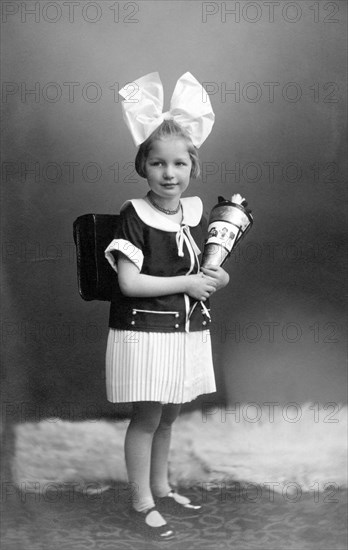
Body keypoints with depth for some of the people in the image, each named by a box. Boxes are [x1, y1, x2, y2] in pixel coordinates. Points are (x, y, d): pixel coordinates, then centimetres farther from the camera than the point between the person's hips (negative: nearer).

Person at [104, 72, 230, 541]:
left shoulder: (195, 211, 4)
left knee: (168, 416, 17)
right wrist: (187, 283, -15)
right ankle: (142, 504, 19)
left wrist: (217, 278, -7)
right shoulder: (135, 215, -13)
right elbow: (129, 282, -19)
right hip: (145, 332, -6)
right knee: (148, 416, 3)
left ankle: (160, 488, 35)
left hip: (187, 331, 6)